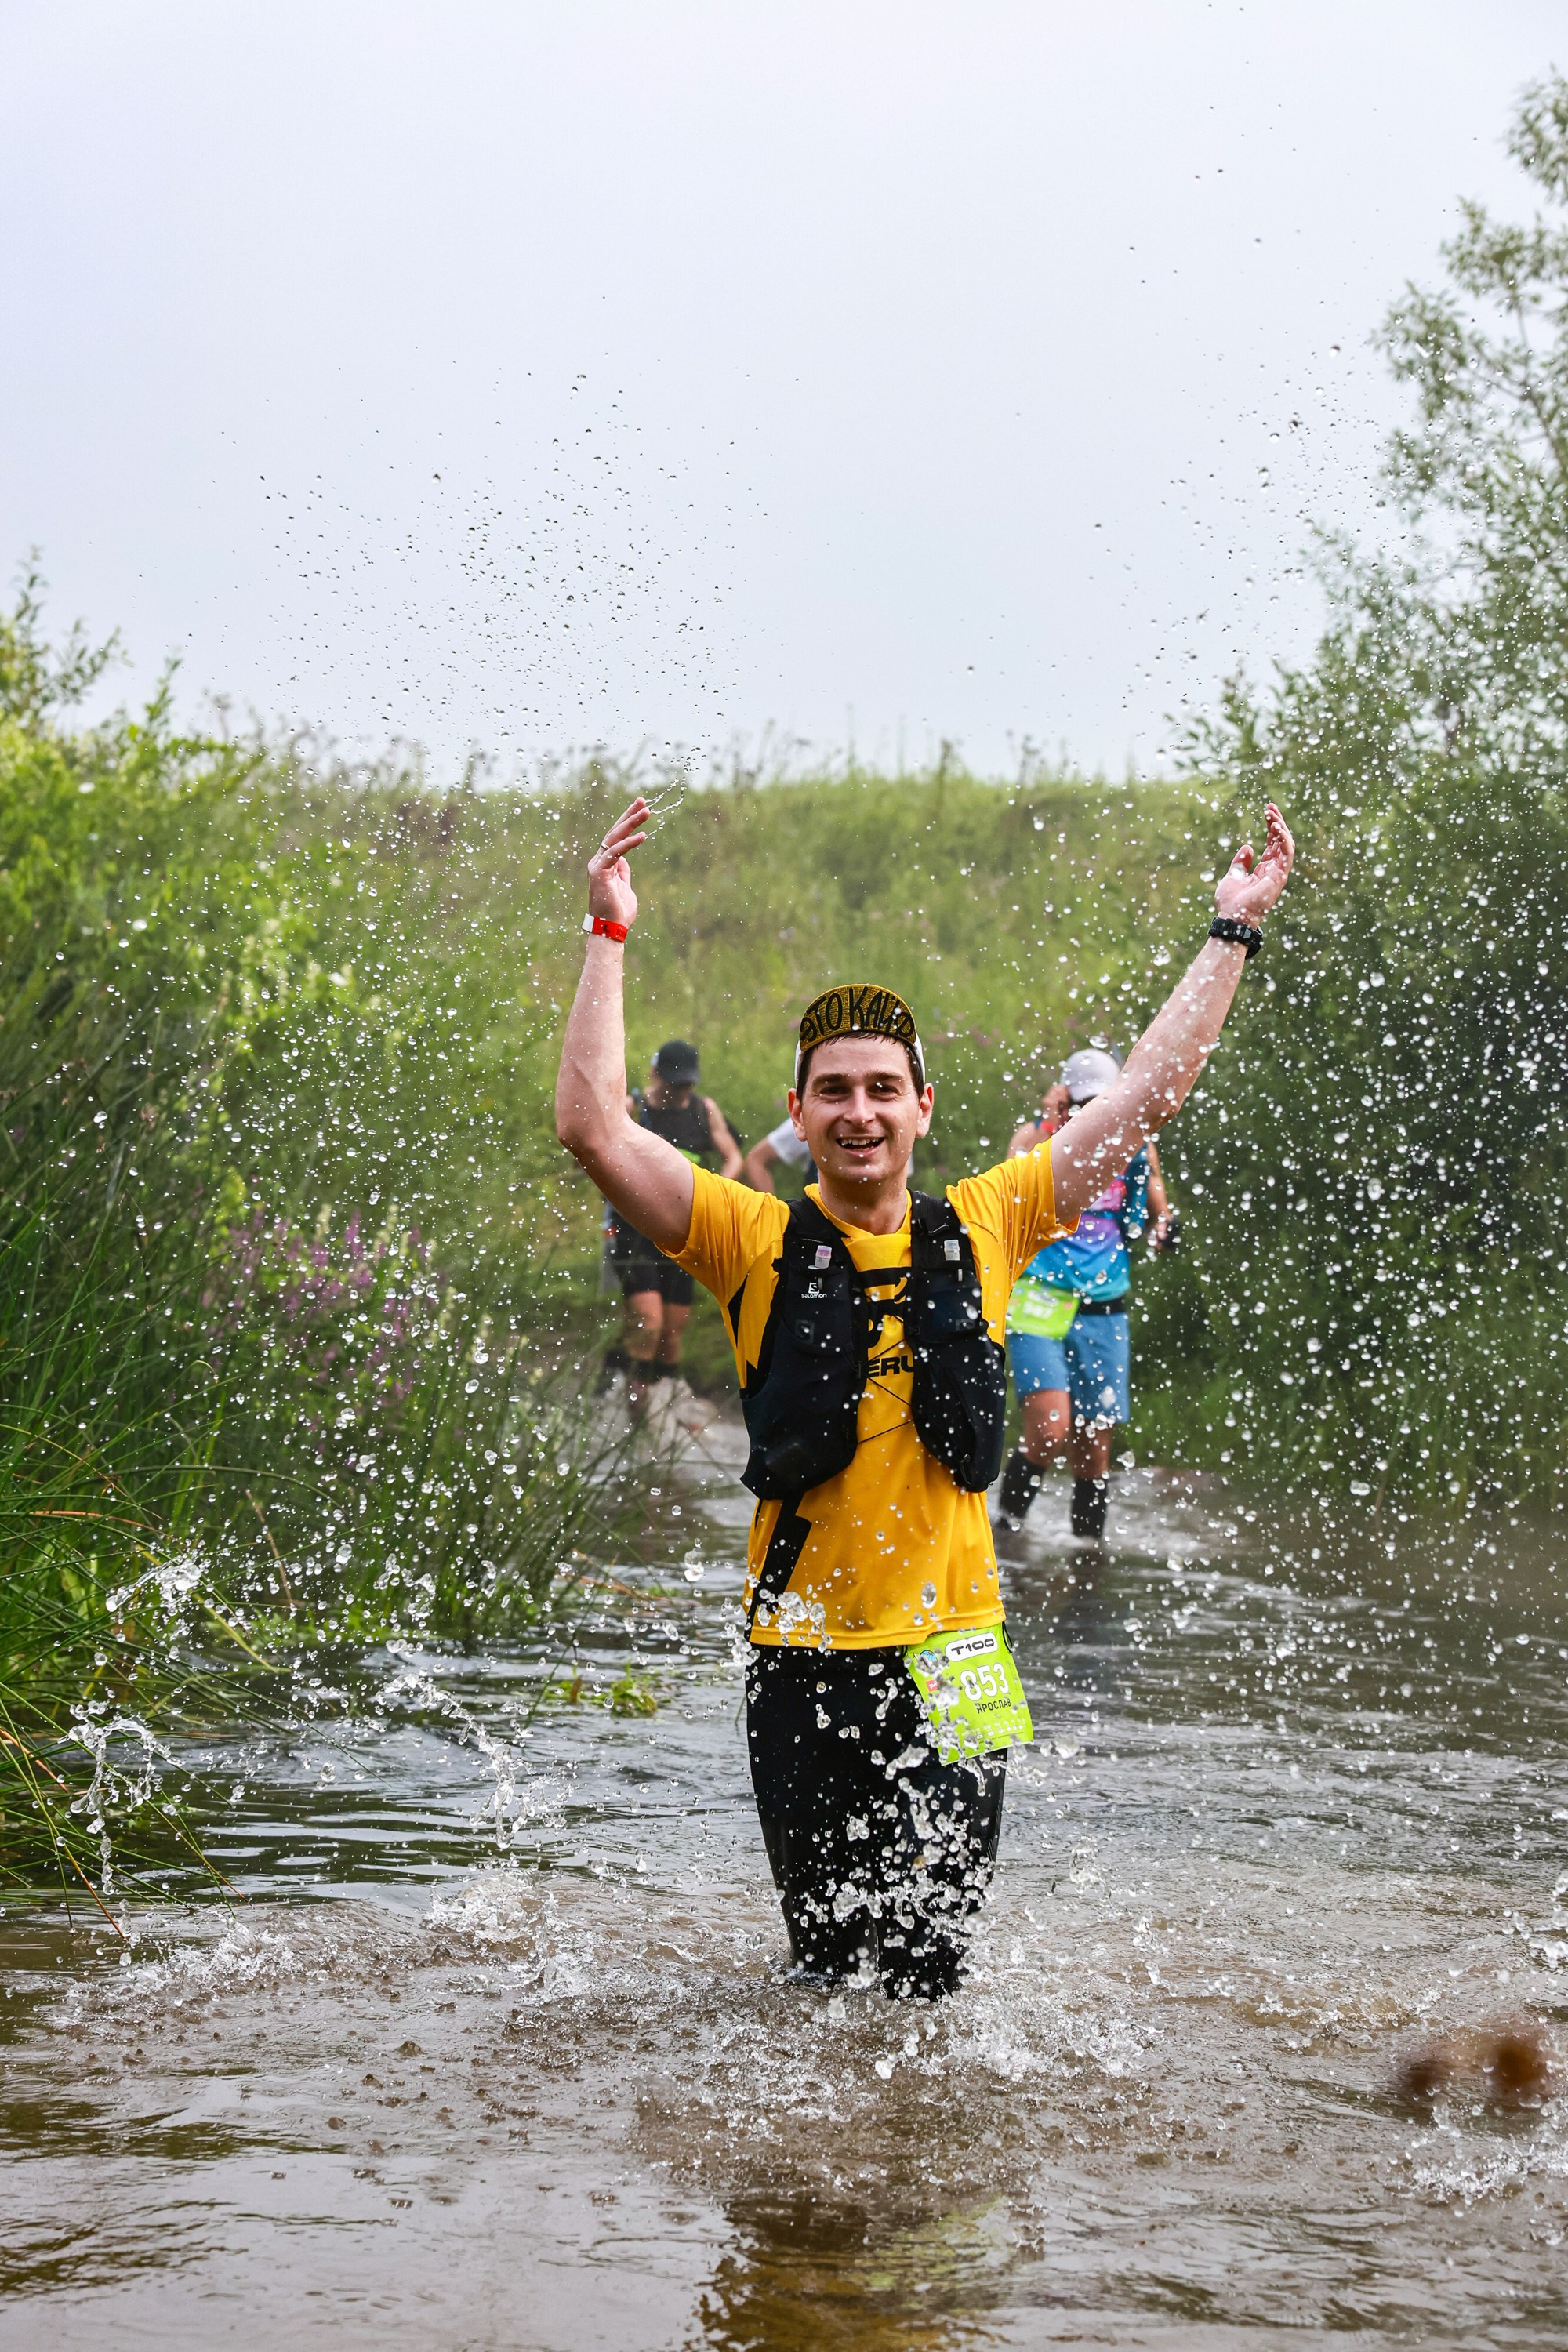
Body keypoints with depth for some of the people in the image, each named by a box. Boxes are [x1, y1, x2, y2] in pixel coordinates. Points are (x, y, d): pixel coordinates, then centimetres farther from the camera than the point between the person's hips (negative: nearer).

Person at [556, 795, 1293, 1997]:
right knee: (830, 1961, 4)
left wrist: (1234, 930, 14)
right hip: (804, 1660, -1)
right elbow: (593, 1127, -10)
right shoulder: (757, 1242, 0)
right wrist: (611, 932, -10)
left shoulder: (982, 1227, 7)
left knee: (927, 1967, -1)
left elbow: (1147, 1095, 11)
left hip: (952, 1659, 1)